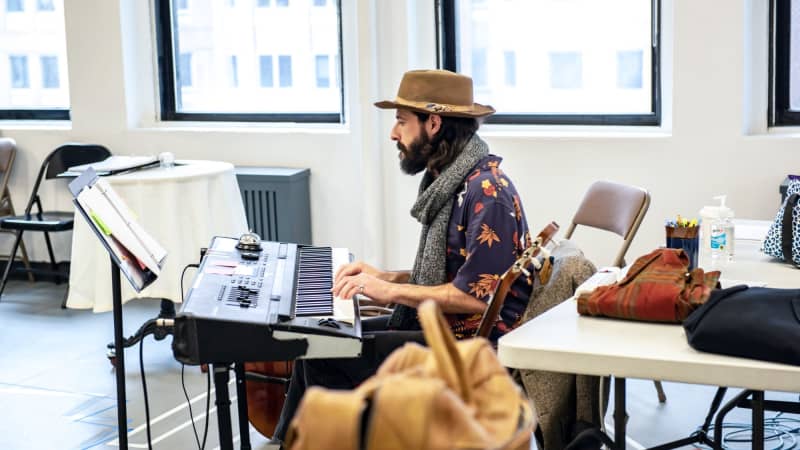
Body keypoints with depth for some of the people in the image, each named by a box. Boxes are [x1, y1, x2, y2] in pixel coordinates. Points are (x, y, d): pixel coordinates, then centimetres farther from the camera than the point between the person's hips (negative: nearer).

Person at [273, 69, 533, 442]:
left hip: (469, 345, -10)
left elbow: (477, 297, -23)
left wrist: (392, 291, -17)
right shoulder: (450, 182, 13)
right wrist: (385, 277, 7)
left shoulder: (486, 193, -19)